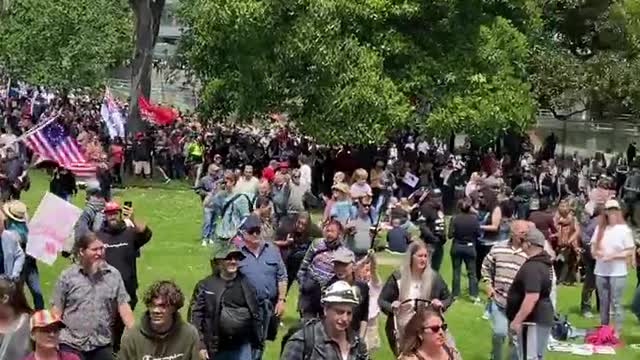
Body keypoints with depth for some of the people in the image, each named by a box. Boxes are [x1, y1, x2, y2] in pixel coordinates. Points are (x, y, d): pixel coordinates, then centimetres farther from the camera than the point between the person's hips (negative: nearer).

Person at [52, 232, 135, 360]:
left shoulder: (113, 275, 4)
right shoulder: (67, 276, -1)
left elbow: (123, 306, 3)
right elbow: (57, 310, 1)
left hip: (102, 345, 2)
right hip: (71, 344, -2)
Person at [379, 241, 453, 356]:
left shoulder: (434, 277, -2)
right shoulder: (397, 277, -7)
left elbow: (449, 297, 9)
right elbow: (381, 300, -1)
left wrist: (442, 304, -12)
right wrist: (392, 306, -21)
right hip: (402, 331, -1)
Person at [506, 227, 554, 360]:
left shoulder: (532, 267, -22)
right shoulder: (542, 262, 12)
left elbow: (532, 298, -30)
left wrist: (517, 320, -26)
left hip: (533, 320, -11)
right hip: (542, 318, 11)